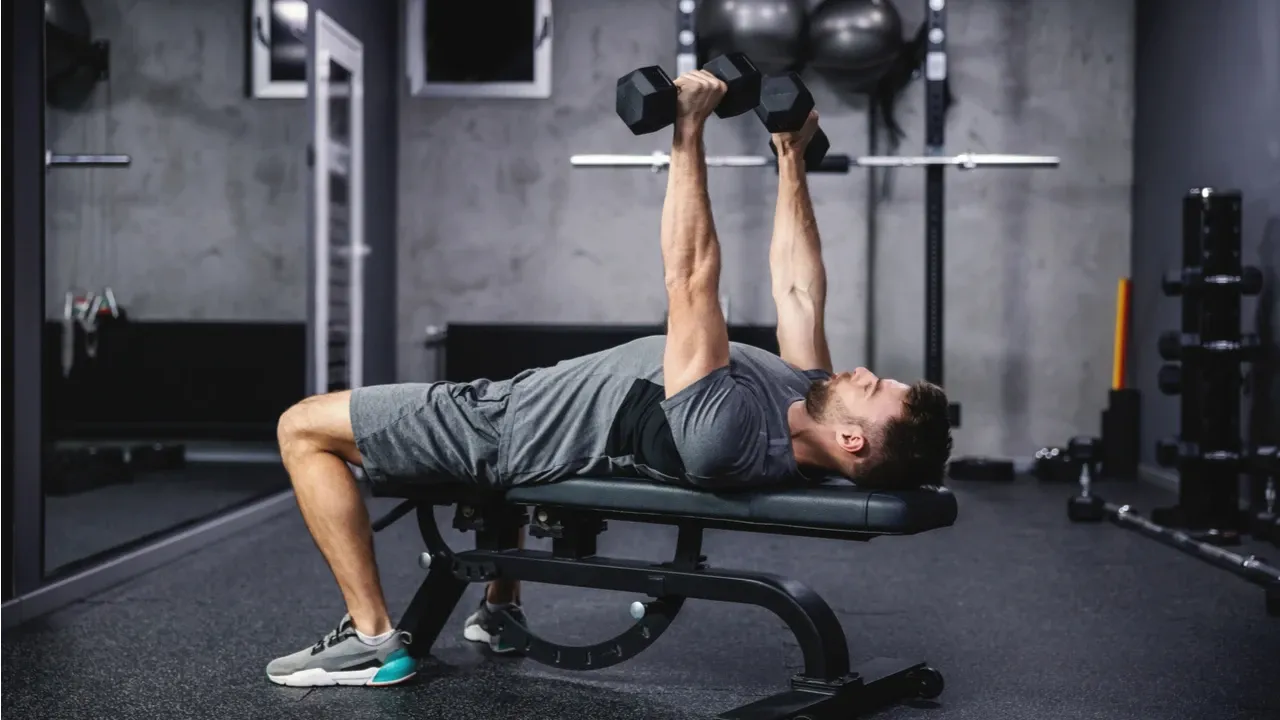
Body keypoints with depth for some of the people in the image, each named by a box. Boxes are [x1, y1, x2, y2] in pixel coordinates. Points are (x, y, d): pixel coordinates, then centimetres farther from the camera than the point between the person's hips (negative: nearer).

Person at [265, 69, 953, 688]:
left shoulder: (724, 437, -40)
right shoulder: (814, 401, -14)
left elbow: (690, 280, -40)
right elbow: (799, 290, -1)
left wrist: (688, 133, -37)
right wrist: (791, 158, 0)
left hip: (502, 428, -9)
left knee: (303, 426, -1)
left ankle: (373, 637, 1)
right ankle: (499, 609, 37)